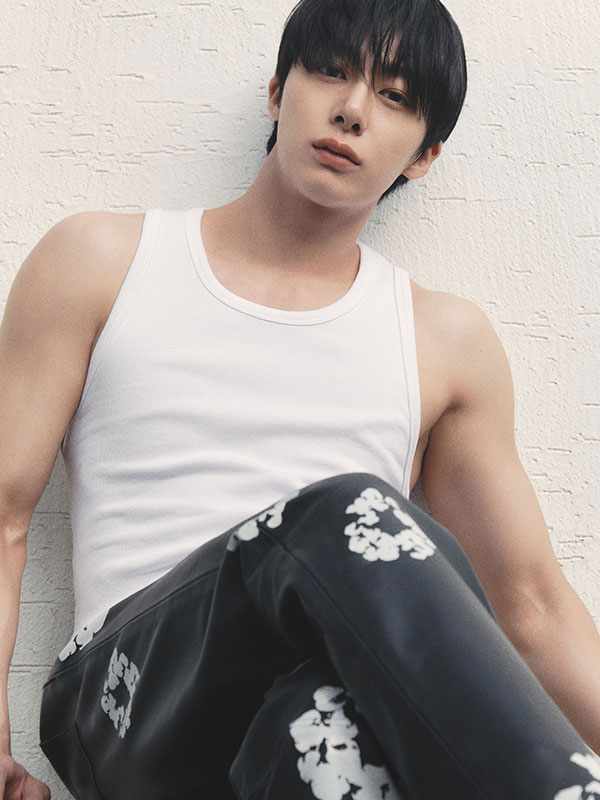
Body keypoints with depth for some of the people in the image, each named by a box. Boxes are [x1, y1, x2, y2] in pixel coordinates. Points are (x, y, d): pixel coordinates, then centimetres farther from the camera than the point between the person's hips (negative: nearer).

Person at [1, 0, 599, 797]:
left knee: (326, 723, -37)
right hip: (133, 699, 0)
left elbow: (533, 606, 12)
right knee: (351, 519, -31)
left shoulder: (447, 341, 15)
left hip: (334, 696, 1)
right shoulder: (100, 262, 12)